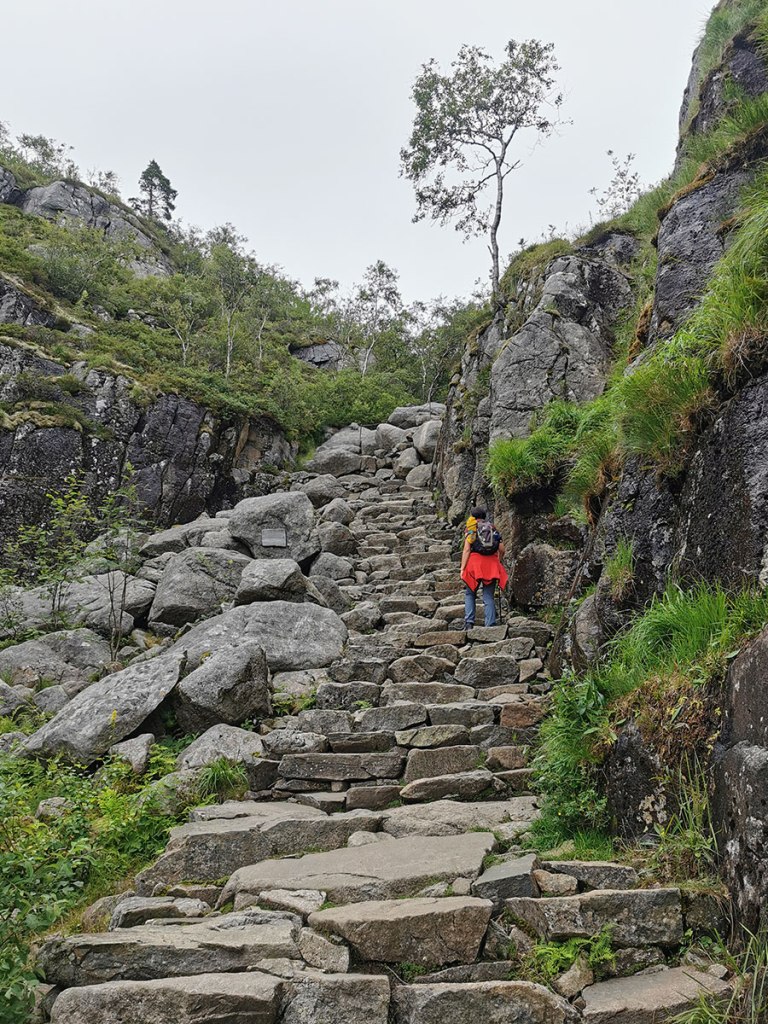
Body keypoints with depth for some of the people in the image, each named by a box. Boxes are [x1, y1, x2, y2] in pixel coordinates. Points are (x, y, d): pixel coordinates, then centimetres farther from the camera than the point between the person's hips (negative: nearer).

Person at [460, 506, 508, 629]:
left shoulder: (470, 529, 5)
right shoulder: (494, 529, 14)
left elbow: (466, 550, -5)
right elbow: (502, 550, 8)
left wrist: (462, 568, -5)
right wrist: (497, 562, 24)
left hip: (475, 562, -2)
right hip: (492, 564, 2)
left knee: (469, 594, 10)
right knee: (489, 596, 5)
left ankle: (469, 622, -4)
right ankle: (491, 625, -2)